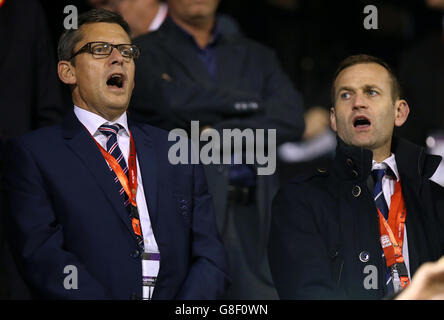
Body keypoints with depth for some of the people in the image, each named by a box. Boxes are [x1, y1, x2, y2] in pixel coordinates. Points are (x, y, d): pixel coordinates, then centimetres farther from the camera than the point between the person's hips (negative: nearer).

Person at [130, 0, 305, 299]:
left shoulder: (257, 57, 21)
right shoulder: (146, 53, 8)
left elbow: (291, 119, 5)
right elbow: (174, 100, -12)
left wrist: (222, 134, -8)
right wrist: (252, 102, 1)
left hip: (252, 218, 3)